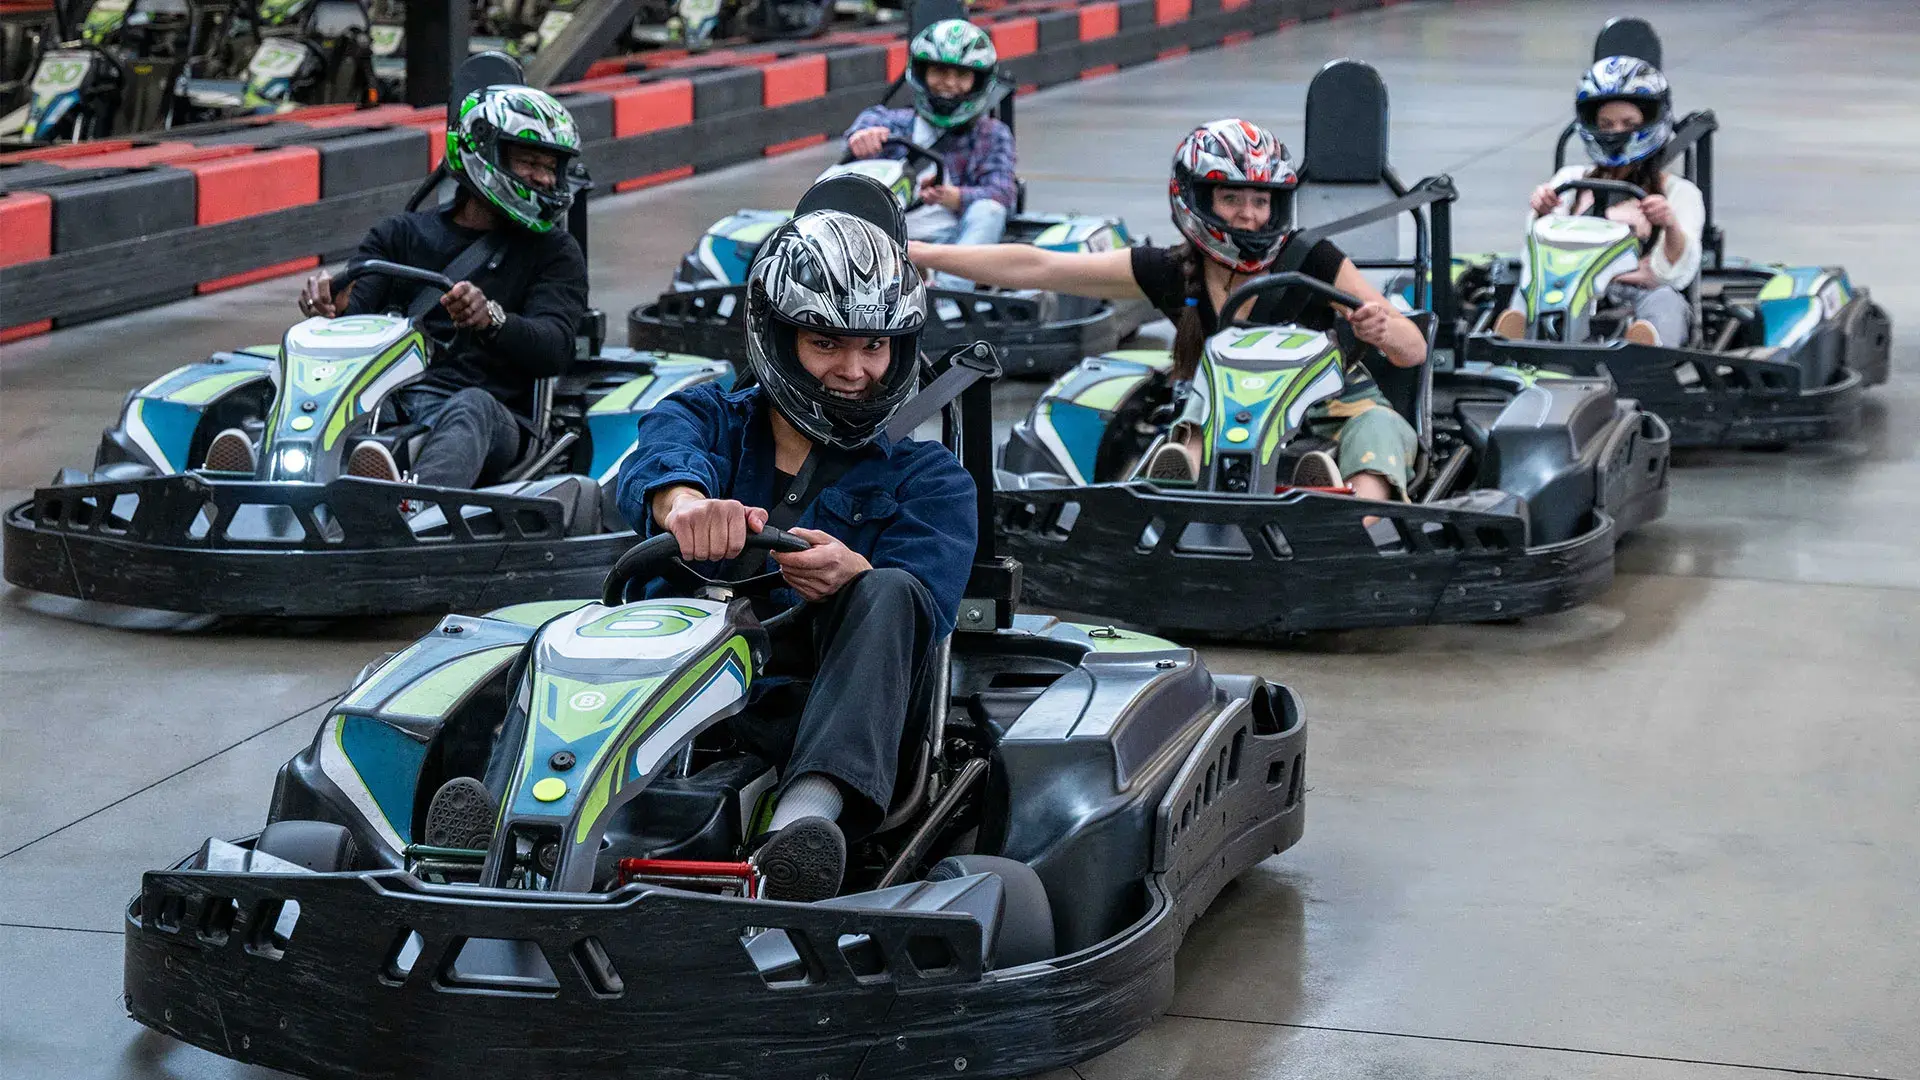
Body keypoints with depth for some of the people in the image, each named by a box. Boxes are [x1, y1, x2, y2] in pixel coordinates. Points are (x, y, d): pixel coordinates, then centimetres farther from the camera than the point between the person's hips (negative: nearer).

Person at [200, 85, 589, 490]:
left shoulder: (554, 252, 16)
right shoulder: (402, 234, 22)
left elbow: (553, 349, -3)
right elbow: (353, 313, 7)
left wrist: (491, 319, -25)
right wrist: (328, 310, -19)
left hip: (493, 415, -2)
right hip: (391, 403, 2)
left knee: (472, 406, -38)